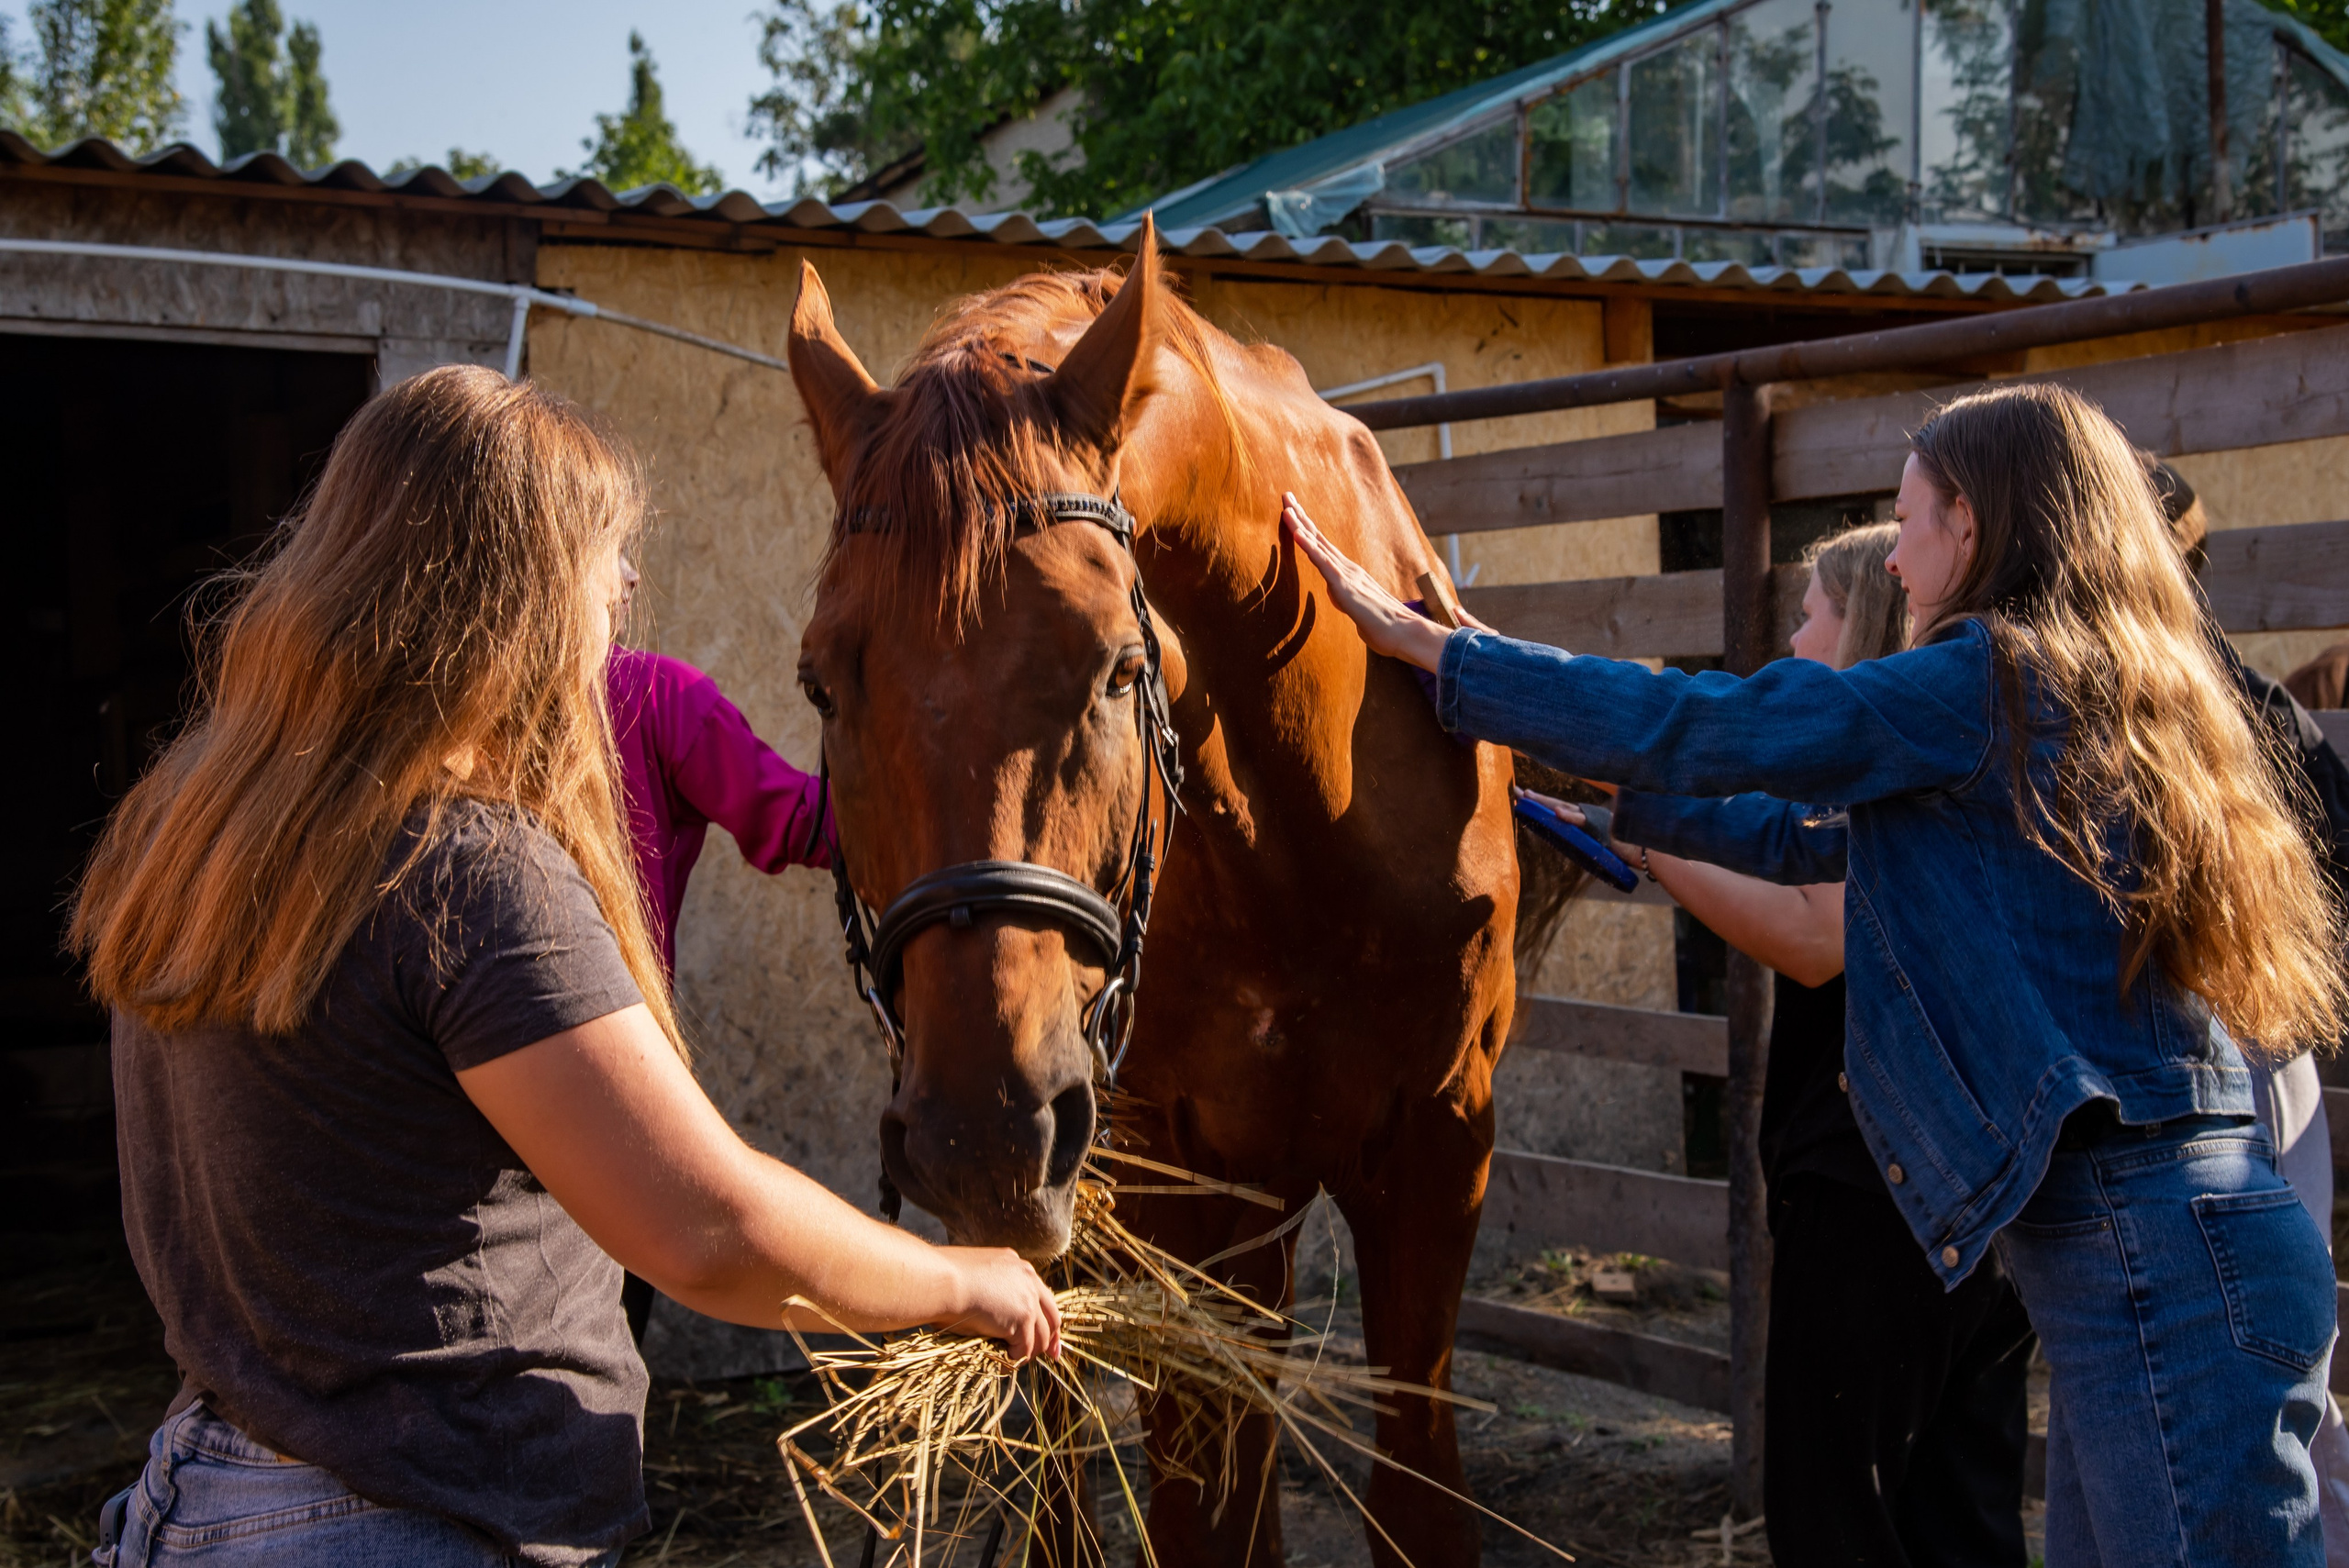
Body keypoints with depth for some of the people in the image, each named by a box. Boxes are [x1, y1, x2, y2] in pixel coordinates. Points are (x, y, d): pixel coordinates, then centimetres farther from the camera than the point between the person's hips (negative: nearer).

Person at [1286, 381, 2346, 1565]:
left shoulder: (1987, 684, -10)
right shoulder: (2116, 698, 18)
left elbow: (1685, 729, -9)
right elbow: (1835, 837, 28)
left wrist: (1409, 635, -1)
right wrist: (1645, 812, 35)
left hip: (2151, 1252, -10)